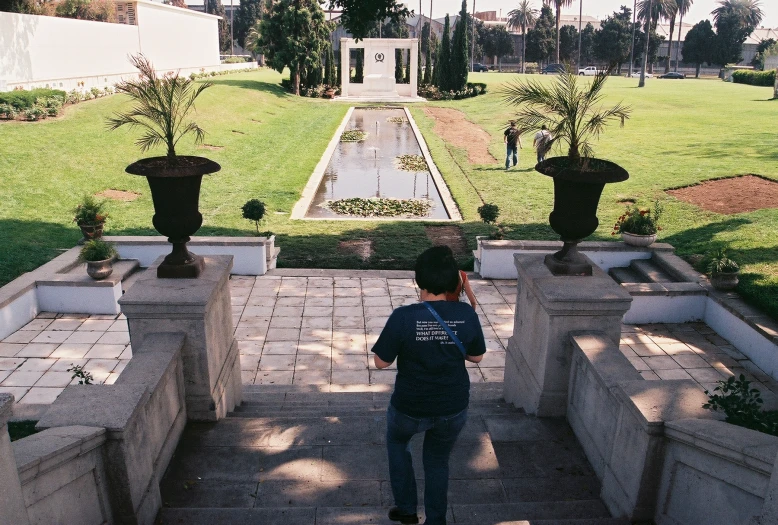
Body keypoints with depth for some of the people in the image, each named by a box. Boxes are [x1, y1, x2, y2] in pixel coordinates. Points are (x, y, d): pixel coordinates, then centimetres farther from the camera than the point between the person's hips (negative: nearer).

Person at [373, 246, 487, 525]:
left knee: (397, 442, 31)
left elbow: (381, 362, -14)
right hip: (453, 408, 2)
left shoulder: (403, 317, -24)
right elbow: (476, 356, 0)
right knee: (438, 460, 27)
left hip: (410, 407, -2)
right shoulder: (466, 314, -15)